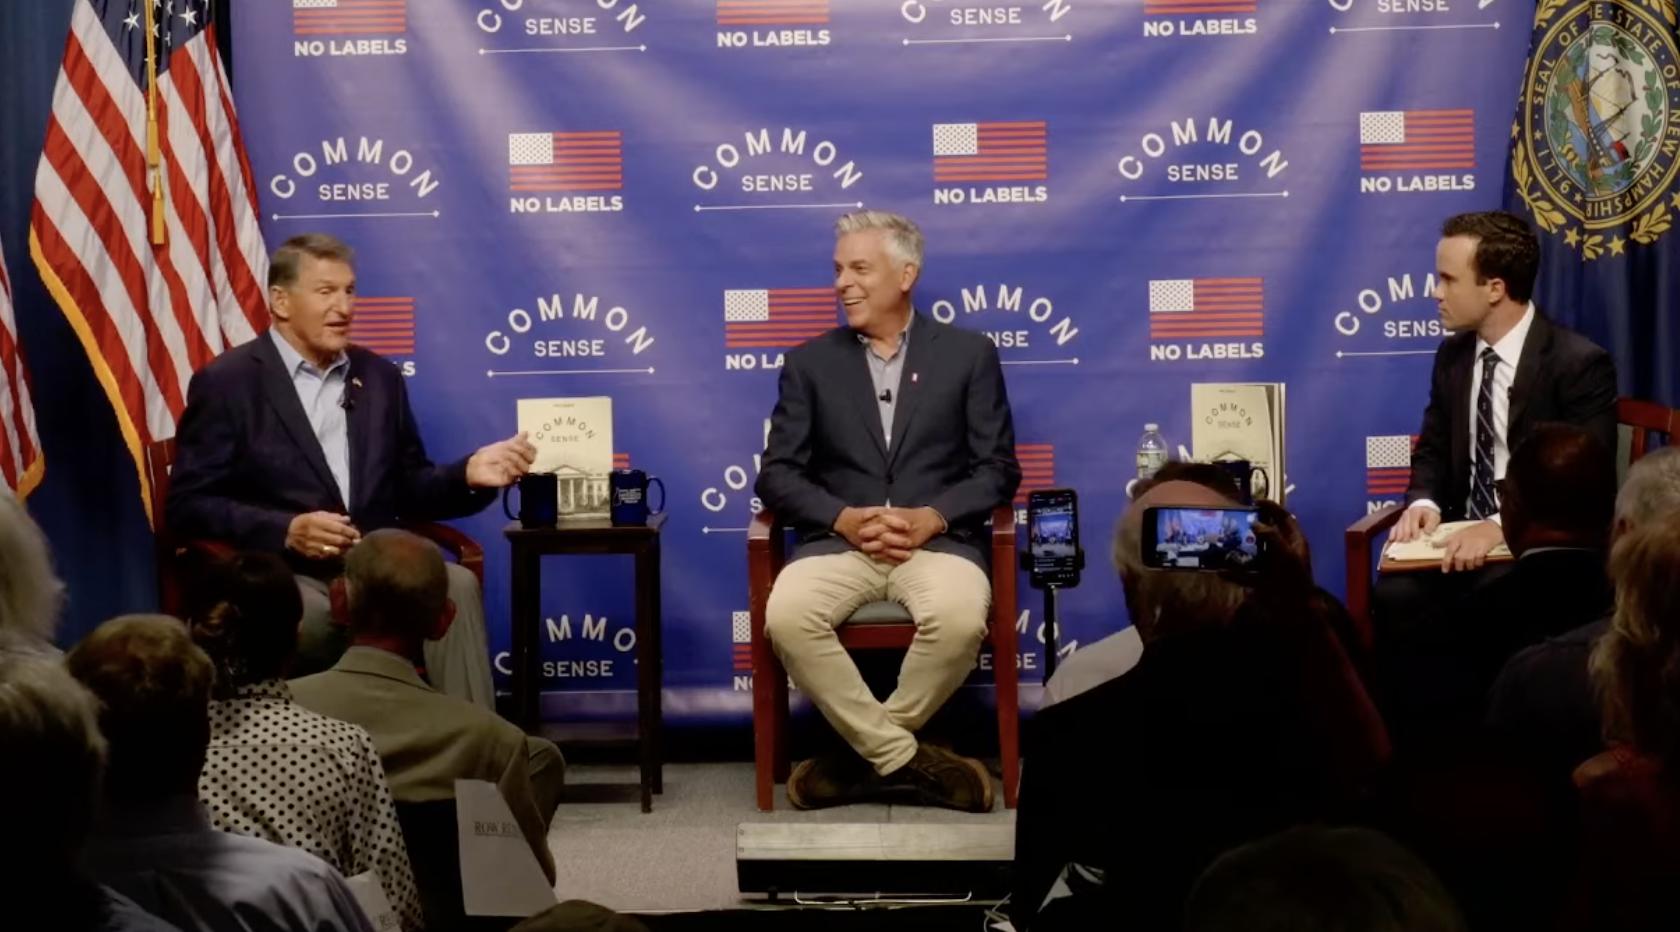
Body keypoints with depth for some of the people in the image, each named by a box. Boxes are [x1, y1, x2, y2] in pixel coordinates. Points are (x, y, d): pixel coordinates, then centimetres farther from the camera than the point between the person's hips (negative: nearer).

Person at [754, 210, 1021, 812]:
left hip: (938, 539, -1)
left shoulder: (969, 354, 10)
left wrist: (933, 517, -13)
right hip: (839, 540, 1)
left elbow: (998, 469, 5)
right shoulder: (810, 363, 13)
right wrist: (843, 518, -12)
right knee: (787, 618, -30)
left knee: (959, 620, -34)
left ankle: (869, 752, -11)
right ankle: (904, 757, -17)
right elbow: (778, 474, 7)